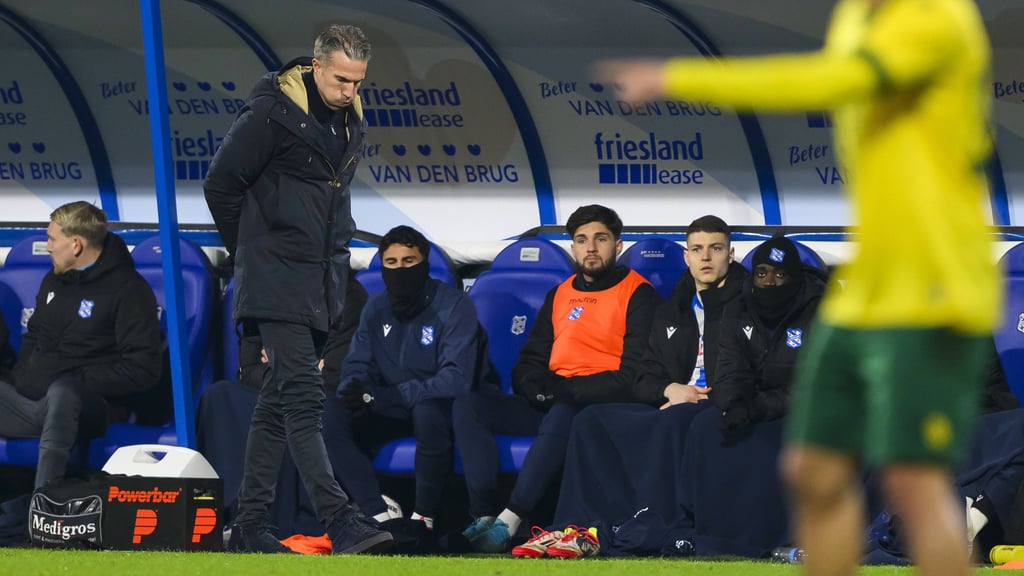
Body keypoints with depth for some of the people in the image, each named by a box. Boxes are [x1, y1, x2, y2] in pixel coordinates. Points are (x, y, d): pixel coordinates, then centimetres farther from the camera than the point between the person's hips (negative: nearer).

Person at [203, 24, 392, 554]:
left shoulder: (350, 123, 12)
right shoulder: (271, 112, -12)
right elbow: (221, 183, -7)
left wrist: (334, 250, 17)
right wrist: (252, 252, 1)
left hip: (322, 286, 8)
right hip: (277, 285, -8)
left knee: (277, 402, 10)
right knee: (303, 397, -15)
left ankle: (250, 527, 14)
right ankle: (340, 521, -23)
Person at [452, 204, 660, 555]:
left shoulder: (637, 295, -2)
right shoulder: (559, 296, 18)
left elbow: (634, 376, -11)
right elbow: (528, 365, 19)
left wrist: (565, 389, -16)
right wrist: (539, 387, -6)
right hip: (551, 405, 7)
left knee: (562, 417, -40)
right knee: (468, 406, -12)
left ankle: (508, 524, -40)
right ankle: (484, 516, -25)